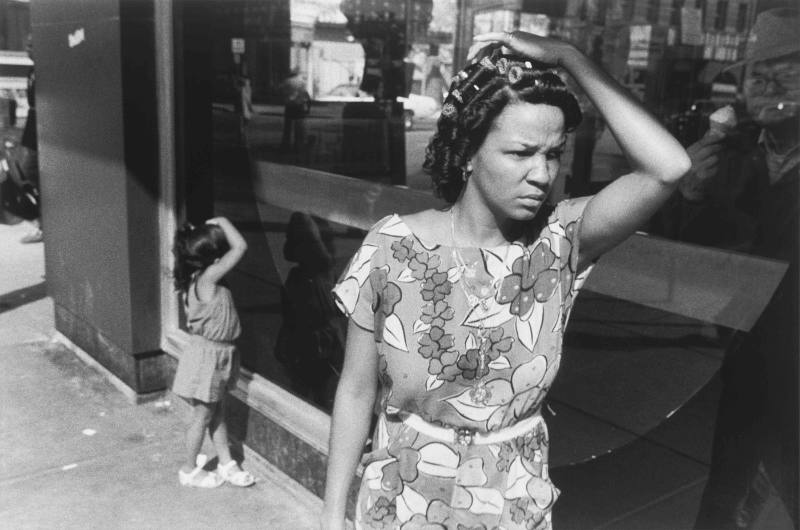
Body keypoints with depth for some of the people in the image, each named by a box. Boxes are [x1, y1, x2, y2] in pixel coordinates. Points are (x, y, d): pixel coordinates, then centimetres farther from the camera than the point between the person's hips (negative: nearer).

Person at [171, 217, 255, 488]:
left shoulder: (195, 280, -1)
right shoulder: (208, 278, -26)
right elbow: (240, 246, -26)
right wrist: (222, 222, -16)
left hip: (217, 355, 9)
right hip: (208, 355, -9)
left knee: (217, 412, 18)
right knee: (203, 415, 8)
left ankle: (226, 464, 30)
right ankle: (190, 469, 24)